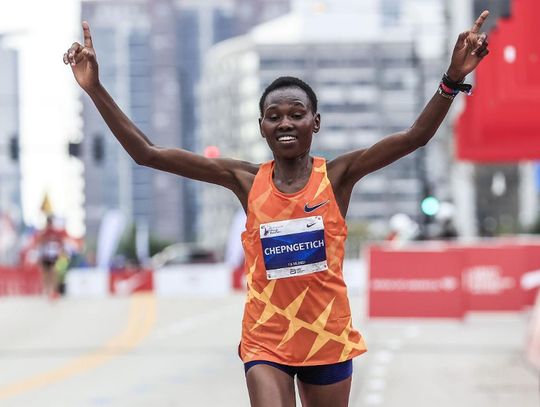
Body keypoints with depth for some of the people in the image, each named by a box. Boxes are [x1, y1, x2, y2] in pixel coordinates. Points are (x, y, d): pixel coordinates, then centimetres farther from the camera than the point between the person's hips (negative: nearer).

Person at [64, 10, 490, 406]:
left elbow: (416, 136, -16)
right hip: (266, 341, 0)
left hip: (328, 338, 0)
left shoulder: (336, 175, -4)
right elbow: (147, 153, -4)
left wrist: (453, 79, -31)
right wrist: (96, 88, -12)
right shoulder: (245, 180, -2)